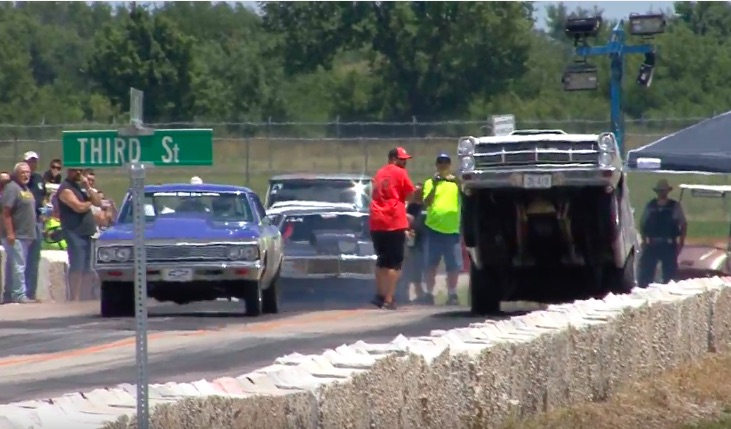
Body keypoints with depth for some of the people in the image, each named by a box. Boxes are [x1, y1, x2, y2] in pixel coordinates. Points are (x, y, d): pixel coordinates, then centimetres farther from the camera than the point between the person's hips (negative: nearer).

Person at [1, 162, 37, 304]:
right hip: (15, 235, -10)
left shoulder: (26, 189, 18)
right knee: (18, 265, -11)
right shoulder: (12, 188, -12)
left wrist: (31, 233, 21)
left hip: (25, 234, 10)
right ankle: (20, 295, -13)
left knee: (14, 265, 10)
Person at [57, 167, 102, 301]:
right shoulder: (66, 189, -7)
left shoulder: (80, 187, 19)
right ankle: (75, 298, -14)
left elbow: (98, 202, 12)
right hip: (74, 233, -9)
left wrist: (88, 188, -1)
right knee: (77, 268, -12)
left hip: (86, 233, 9)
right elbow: (79, 207, -19)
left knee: (86, 269, 7)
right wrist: (89, 203, 1)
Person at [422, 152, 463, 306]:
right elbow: (426, 204, -3)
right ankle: (429, 294, 6)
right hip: (433, 229, 0)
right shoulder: (430, 183, 8)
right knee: (431, 266, 1)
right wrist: (434, 186, -15)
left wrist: (457, 182, -22)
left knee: (453, 267, 0)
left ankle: (452, 295, 7)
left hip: (452, 230, 0)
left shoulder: (456, 182, 9)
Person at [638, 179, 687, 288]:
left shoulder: (675, 206, 2)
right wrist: (644, 240, 3)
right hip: (652, 244, 1)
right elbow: (642, 224, 13)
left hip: (669, 245, -1)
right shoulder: (650, 206, 7)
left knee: (669, 274, 3)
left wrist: (681, 243, -2)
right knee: (645, 272, -1)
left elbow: (683, 225, 4)